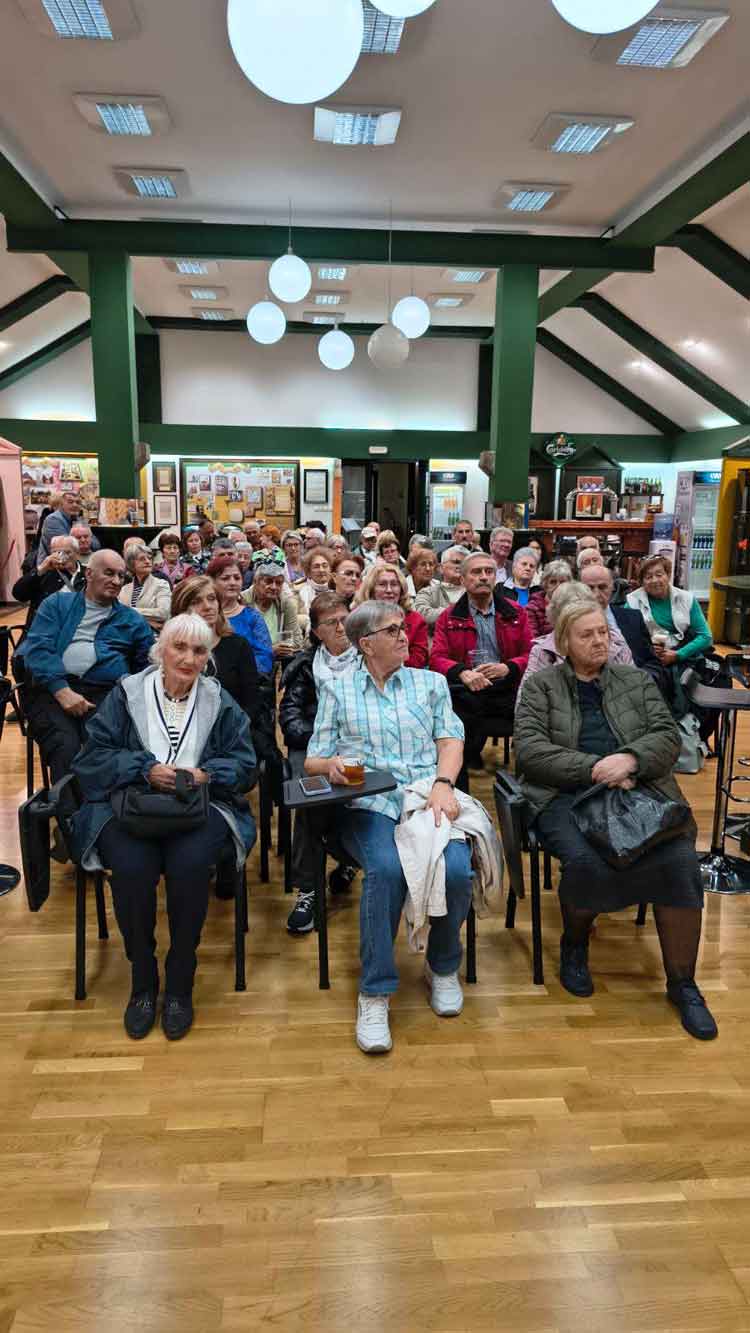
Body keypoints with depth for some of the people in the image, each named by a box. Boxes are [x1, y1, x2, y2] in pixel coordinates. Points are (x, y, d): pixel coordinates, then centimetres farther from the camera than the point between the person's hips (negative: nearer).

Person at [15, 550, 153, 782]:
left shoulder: (132, 620, 23)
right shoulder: (57, 604, 17)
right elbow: (38, 647, 2)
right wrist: (62, 689, -13)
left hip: (104, 691, 1)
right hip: (50, 687, -1)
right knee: (65, 745, -30)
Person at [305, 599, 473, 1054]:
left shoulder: (431, 683, 20)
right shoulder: (337, 690, 16)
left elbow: (451, 740, 8)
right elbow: (313, 759, 11)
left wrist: (443, 783, -12)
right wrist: (331, 764, -13)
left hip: (427, 798, 2)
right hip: (368, 806, -1)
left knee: (456, 870, -28)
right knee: (387, 869, -34)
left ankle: (444, 967, 2)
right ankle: (375, 992, -18)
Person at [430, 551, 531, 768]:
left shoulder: (515, 612, 17)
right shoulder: (449, 617, 14)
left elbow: (531, 654, 12)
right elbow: (437, 658, 5)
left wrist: (507, 668, -9)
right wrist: (463, 672, -16)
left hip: (506, 687, 1)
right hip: (466, 691, -1)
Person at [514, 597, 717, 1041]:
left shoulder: (638, 681, 20)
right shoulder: (542, 686, 12)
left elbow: (668, 736, 8)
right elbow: (528, 748, -2)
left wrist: (629, 758, -15)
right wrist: (593, 768, -13)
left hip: (639, 790, 3)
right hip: (567, 796, -2)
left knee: (680, 860, -25)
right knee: (587, 861, -32)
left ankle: (683, 983, -5)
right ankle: (575, 944, 3)